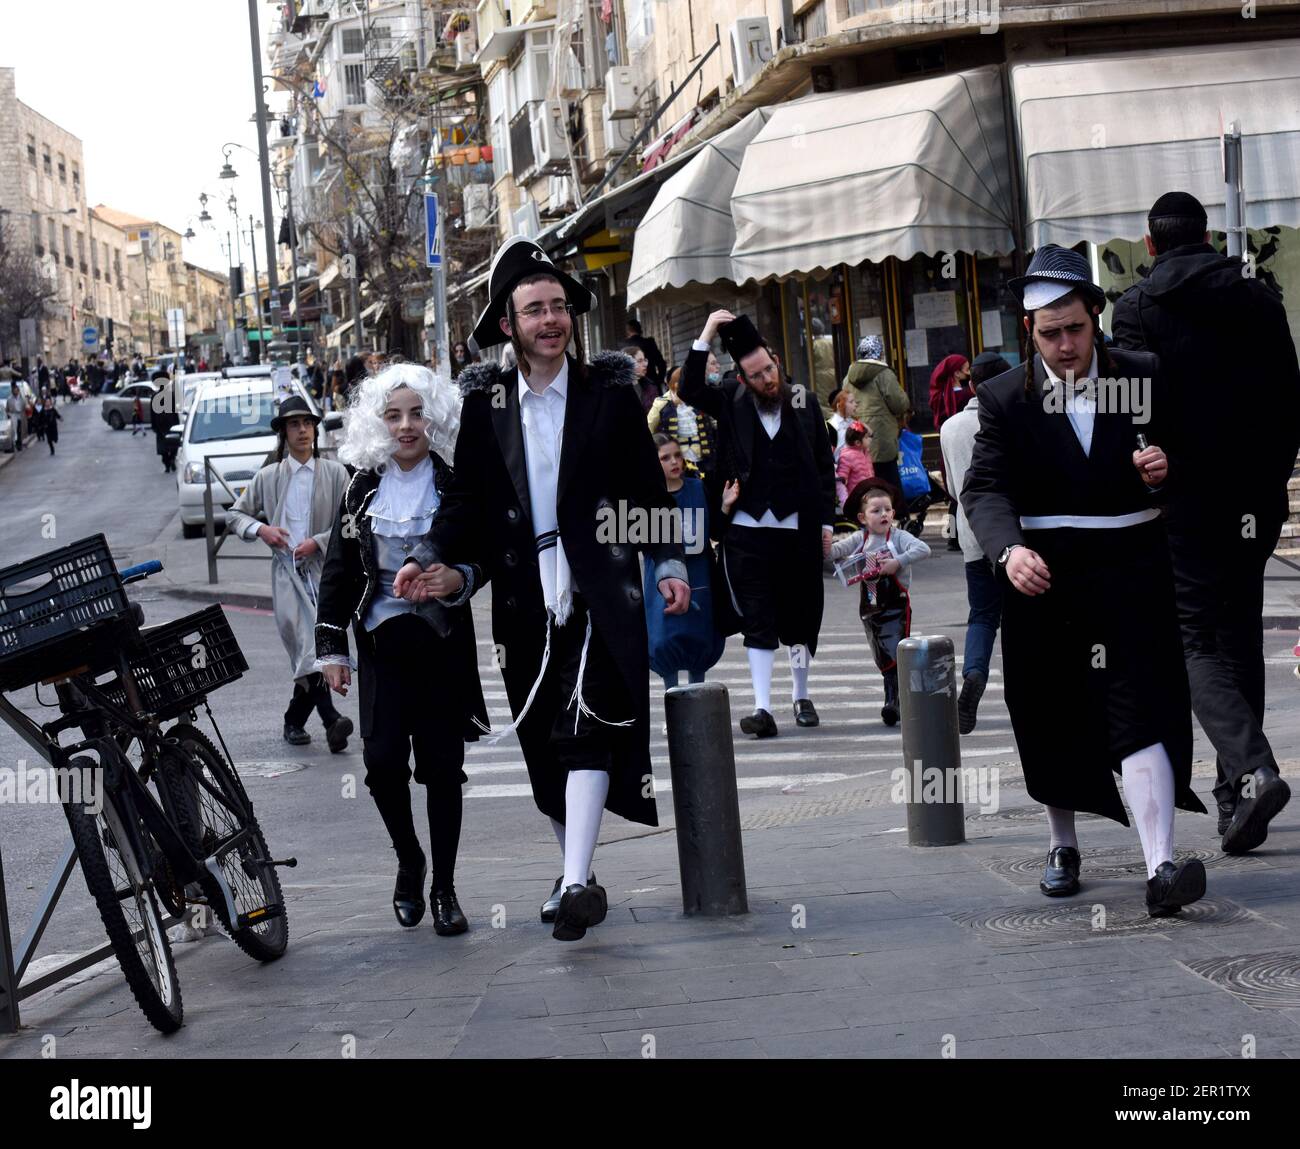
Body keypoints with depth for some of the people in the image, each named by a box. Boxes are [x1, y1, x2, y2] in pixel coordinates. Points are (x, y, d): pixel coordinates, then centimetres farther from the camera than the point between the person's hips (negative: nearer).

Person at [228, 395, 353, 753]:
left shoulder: (335, 473, 6)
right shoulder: (268, 477, 11)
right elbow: (236, 514, 17)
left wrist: (318, 542, -8)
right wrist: (260, 529, -2)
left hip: (325, 569, 0)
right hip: (287, 571, 0)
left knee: (315, 649, -2)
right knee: (306, 645, -17)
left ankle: (295, 720, 15)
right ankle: (330, 718, -27)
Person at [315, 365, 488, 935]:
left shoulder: (457, 484, 0)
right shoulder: (363, 488, 7)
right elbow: (339, 569, 10)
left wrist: (453, 578, -21)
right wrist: (331, 646, 7)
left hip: (443, 642, -1)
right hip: (382, 640, 1)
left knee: (442, 765, 0)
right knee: (383, 759, -9)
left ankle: (444, 888, 12)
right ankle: (409, 860, 17)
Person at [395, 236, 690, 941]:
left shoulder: (610, 392, 4)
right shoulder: (485, 402, 7)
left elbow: (649, 488, 7)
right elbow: (468, 499, 8)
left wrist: (669, 564, -1)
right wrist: (431, 559, -6)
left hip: (598, 592, -3)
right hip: (524, 600, 3)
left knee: (588, 729, -15)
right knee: (542, 744, 10)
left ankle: (577, 883, -21)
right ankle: (575, 869, 27)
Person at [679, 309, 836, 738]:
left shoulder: (805, 406, 4)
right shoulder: (731, 402, 4)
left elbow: (825, 469, 8)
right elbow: (689, 390, -10)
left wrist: (826, 522, 4)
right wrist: (705, 337, -14)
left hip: (798, 528, 1)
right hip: (748, 529, -1)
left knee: (801, 617, 11)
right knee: (758, 620, -2)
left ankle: (801, 696, 27)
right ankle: (762, 707, -4)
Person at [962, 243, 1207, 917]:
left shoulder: (1144, 379, 4)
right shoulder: (1005, 398, 1)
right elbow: (984, 487, -9)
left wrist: (1163, 473, -11)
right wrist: (1009, 549, -29)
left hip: (1129, 566, -1)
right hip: (1042, 574, 1)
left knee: (1139, 712, -13)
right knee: (1053, 720, 12)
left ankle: (1161, 869, -20)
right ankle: (1063, 846, 33)